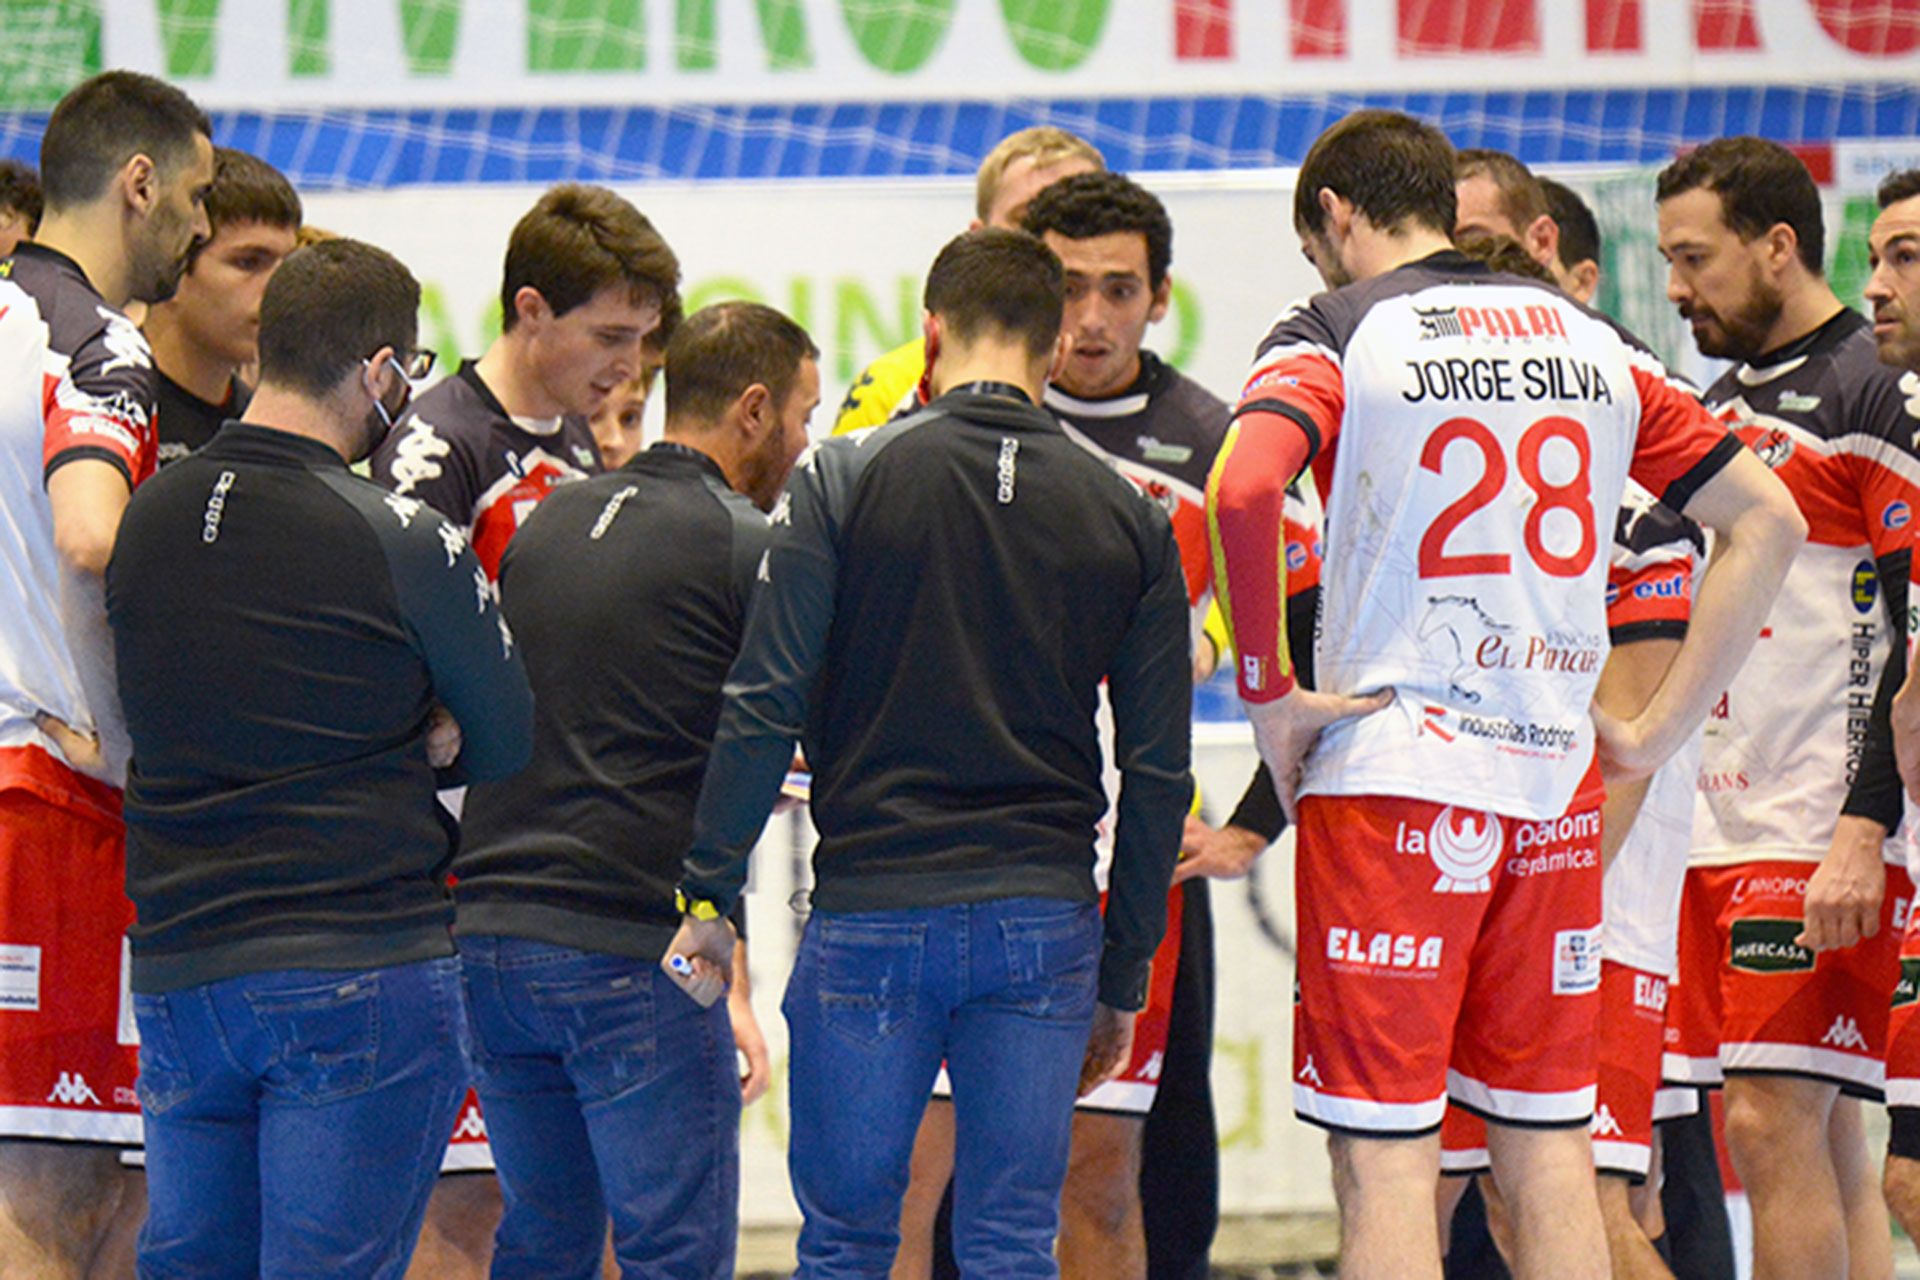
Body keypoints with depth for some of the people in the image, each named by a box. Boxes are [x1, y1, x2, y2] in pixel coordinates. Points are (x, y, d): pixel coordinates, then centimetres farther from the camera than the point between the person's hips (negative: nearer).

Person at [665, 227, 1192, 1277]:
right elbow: (1157, 772, 6)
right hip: (1045, 917, 2)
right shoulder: (1129, 520, 5)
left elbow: (765, 706, -7)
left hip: (870, 913, -2)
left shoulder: (844, 481, -3)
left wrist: (710, 894, -1)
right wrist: (1124, 978, 14)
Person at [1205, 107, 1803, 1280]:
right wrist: (1662, 730, 12)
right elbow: (1770, 521, 13)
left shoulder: (1336, 334, -2)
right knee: (1549, 1147, 10)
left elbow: (1243, 487, -23)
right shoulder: (1591, 341, 13)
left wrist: (1269, 694, -12)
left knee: (1386, 1157, -4)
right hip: (1555, 783, 5)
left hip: (1390, 775, -5)